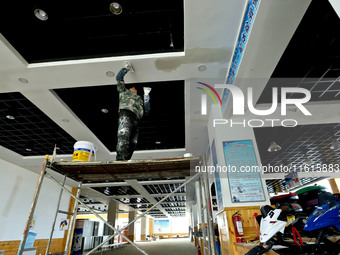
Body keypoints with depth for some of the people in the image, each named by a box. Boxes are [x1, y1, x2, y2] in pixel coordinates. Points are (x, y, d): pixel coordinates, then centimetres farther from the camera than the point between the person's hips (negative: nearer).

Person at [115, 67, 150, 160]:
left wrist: (146, 97, 25)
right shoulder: (124, 91, 32)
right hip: (126, 113, -5)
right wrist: (126, 68, 40)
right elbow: (119, 78, 30)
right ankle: (121, 159, -41)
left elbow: (146, 111, 27)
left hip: (136, 120, 5)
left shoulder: (139, 100, 40)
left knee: (132, 144, -12)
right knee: (123, 136, -28)